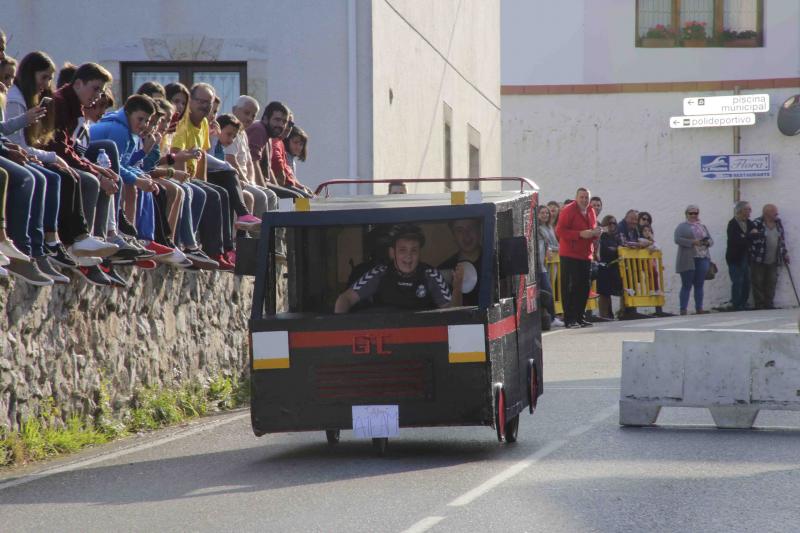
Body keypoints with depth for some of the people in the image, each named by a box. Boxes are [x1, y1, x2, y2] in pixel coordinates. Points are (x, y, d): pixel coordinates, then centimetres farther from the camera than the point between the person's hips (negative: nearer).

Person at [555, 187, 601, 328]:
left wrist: (596, 232, 2)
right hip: (569, 256, -7)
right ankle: (569, 319, -6)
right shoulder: (568, 211, -9)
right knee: (570, 287, -7)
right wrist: (580, 234, -22)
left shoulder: (590, 212, 14)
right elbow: (560, 231, -15)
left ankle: (579, 317, 16)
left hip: (585, 255, 7)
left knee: (584, 287, 7)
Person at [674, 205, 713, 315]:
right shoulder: (682, 226, 4)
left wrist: (707, 242, -5)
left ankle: (699, 309, 9)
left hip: (702, 259, 5)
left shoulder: (702, 226, 19)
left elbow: (711, 240, 19)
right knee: (686, 285, -5)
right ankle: (683, 309, -5)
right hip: (688, 260, -5)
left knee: (699, 285, 6)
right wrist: (692, 242, -19)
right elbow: (677, 239, -10)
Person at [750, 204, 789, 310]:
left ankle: (769, 305, 20)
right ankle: (759, 306, 10)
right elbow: (750, 240, -13)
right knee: (758, 283, 2)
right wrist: (750, 256, -13)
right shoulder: (757, 224, -16)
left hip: (773, 261, 6)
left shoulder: (778, 223, 5)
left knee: (771, 283, 10)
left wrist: (785, 253, 17)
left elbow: (782, 239, 17)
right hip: (758, 261, -6)